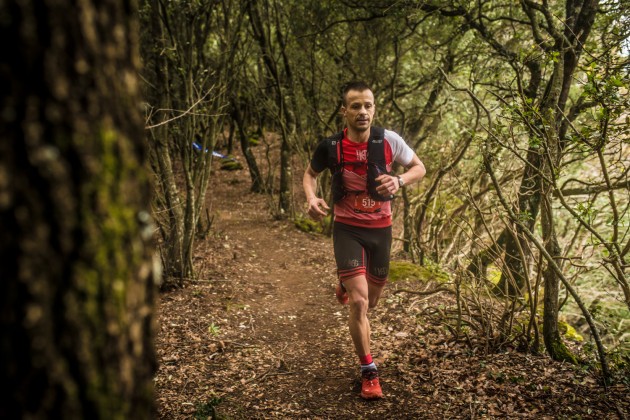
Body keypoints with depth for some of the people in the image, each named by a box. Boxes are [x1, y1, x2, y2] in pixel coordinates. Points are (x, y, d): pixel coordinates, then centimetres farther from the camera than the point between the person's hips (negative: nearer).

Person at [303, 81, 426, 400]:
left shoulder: (389, 140, -12)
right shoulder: (330, 147, -13)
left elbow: (419, 167, 2)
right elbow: (310, 173, 7)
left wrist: (399, 181, -21)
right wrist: (312, 198, -14)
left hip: (380, 228, 3)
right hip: (347, 229, -2)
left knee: (371, 301, 18)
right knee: (359, 302, -15)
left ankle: (346, 283, 55)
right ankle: (369, 372, 3)